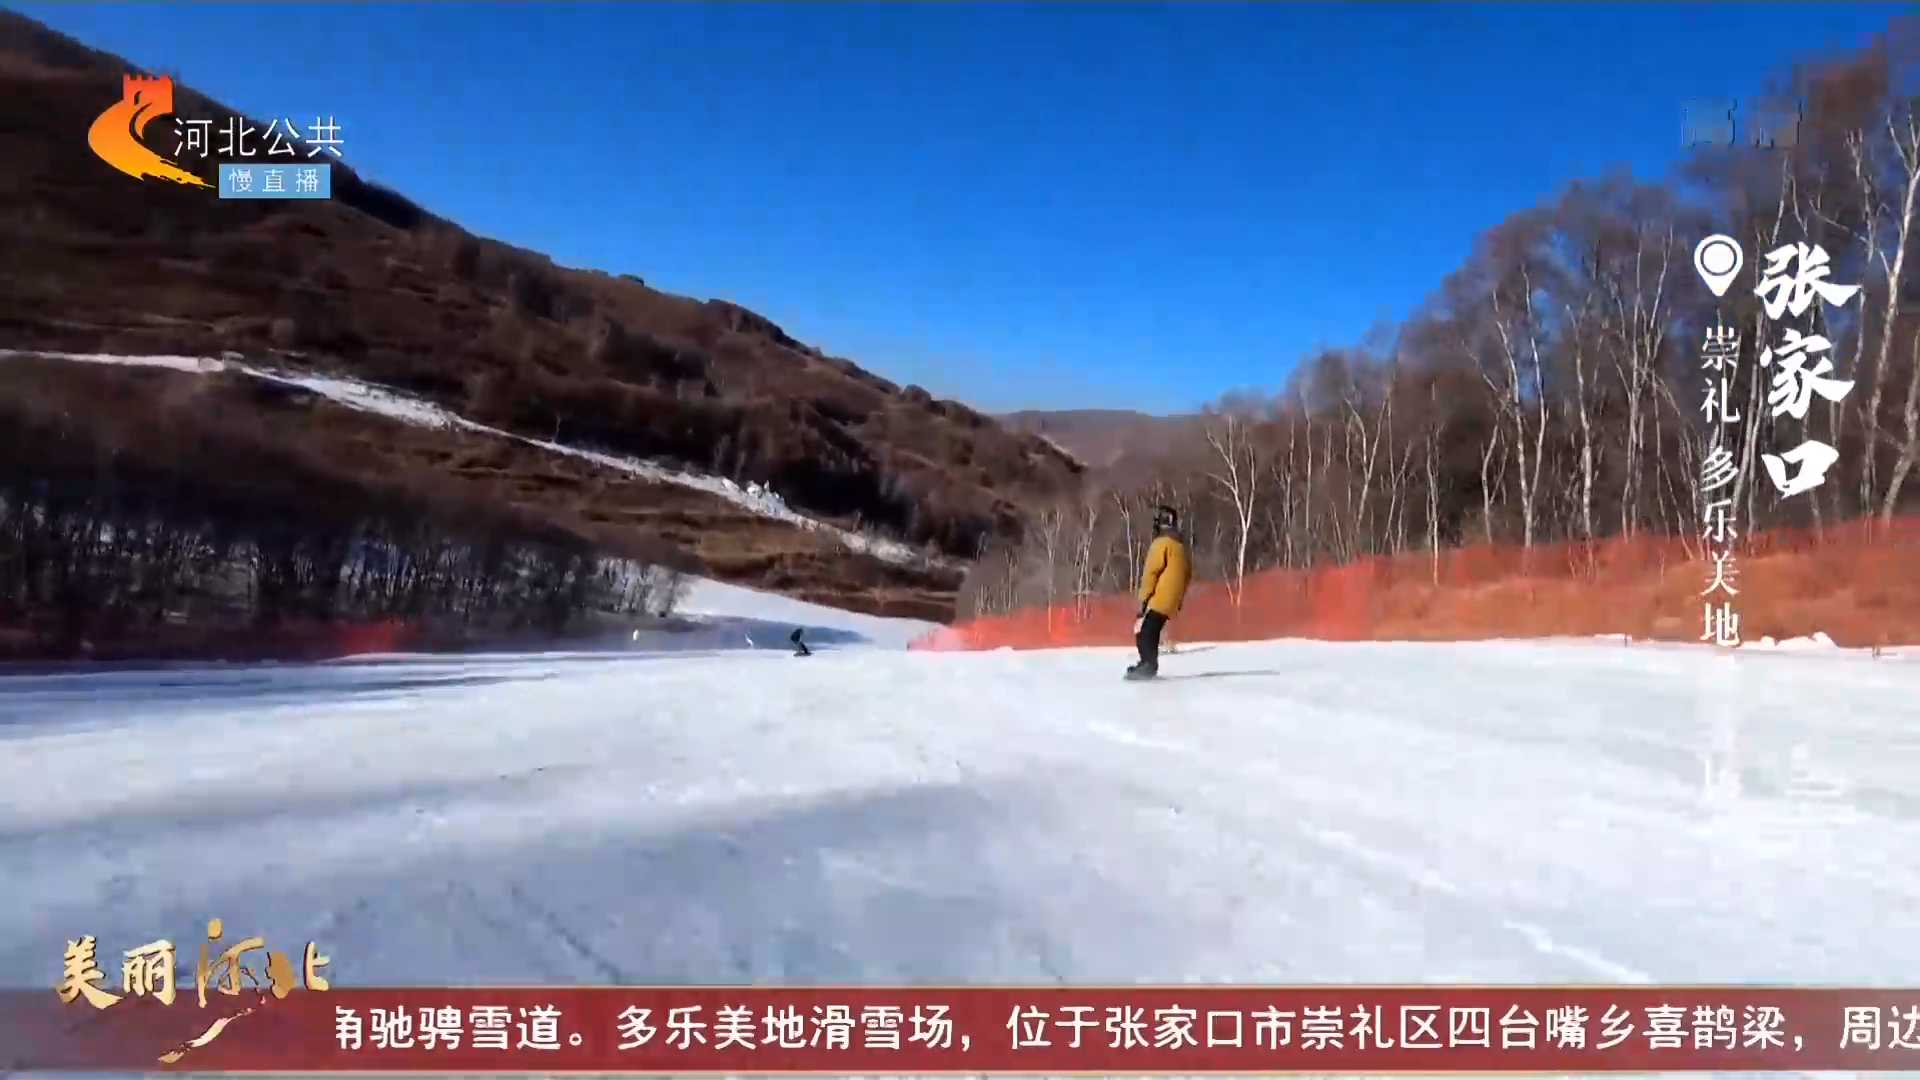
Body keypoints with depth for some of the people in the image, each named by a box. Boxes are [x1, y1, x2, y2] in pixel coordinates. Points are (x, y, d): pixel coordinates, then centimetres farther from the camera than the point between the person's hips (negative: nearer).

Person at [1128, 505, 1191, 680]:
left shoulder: (1161, 543, -9)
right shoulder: (1180, 546, 18)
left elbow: (1151, 572, -14)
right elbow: (1187, 574, 21)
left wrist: (1144, 598, -14)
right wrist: (1178, 599, 25)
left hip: (1158, 599, -9)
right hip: (1171, 601, 9)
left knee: (1143, 631, -11)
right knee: (1151, 632, 15)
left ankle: (1148, 665, -20)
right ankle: (1149, 665, 17)